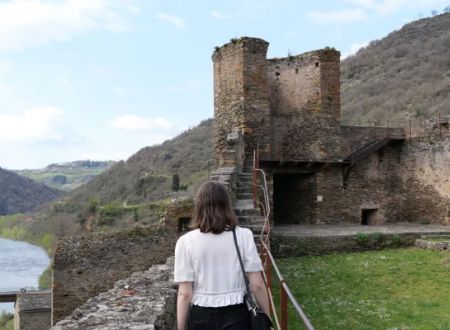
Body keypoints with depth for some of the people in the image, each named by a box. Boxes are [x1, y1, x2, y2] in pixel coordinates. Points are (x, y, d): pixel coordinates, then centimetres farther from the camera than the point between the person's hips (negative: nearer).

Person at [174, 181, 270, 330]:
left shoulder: (186, 242, -7)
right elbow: (257, 285, -5)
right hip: (236, 316, 0)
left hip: (202, 317, 0)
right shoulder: (243, 236, -6)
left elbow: (184, 294, -7)